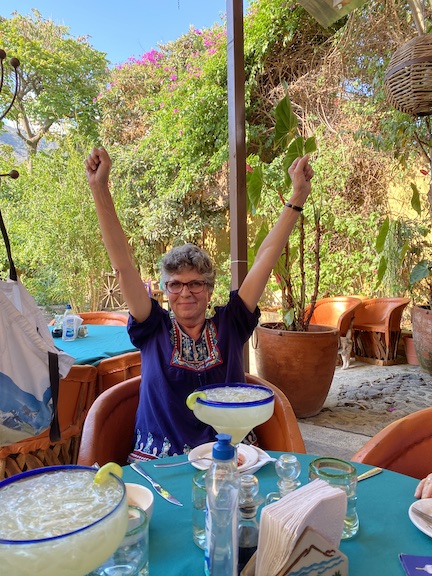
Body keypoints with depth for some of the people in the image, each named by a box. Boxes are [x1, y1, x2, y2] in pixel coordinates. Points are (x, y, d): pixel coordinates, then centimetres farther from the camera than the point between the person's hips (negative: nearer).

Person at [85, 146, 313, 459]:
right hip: (159, 464, 0)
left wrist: (298, 196, -5)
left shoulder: (229, 325, 0)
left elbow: (266, 256, -3)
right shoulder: (154, 329, 0)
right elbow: (123, 265, -7)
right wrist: (100, 189, -12)